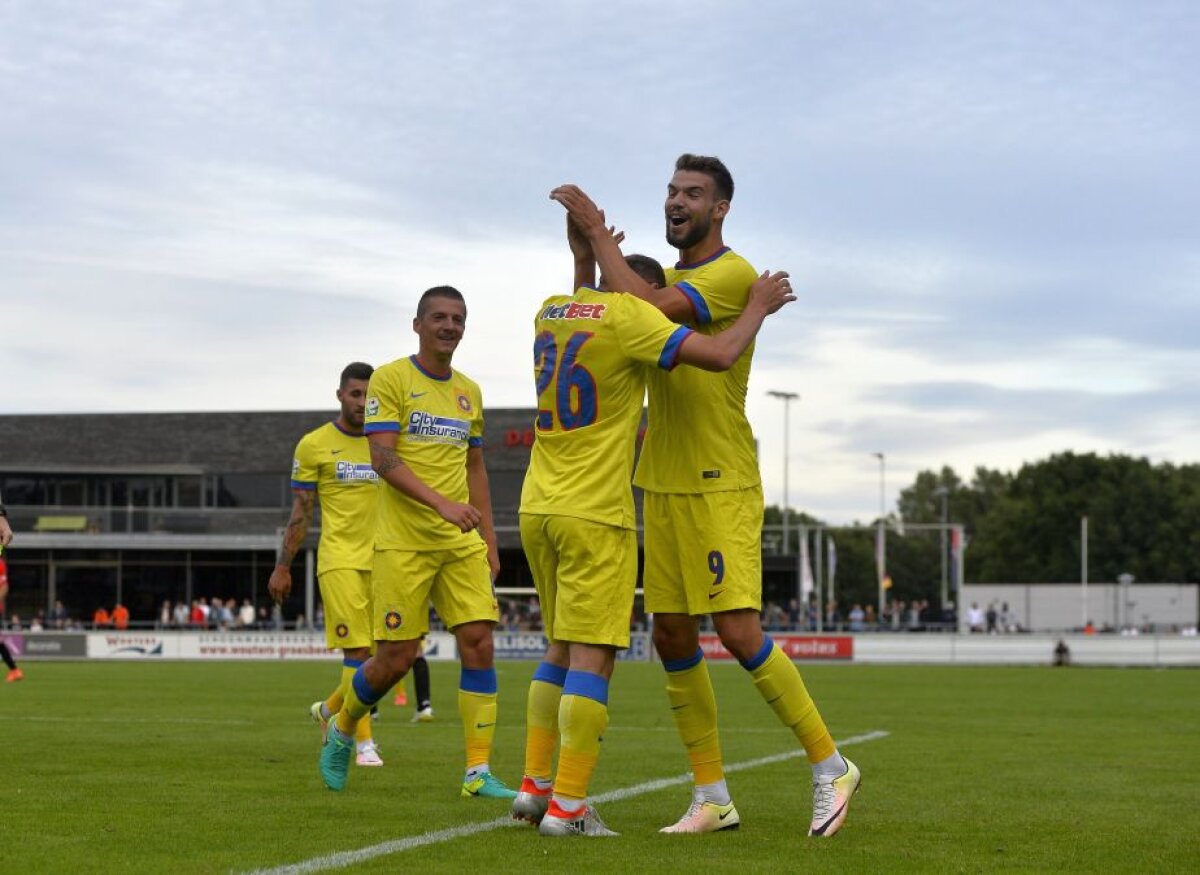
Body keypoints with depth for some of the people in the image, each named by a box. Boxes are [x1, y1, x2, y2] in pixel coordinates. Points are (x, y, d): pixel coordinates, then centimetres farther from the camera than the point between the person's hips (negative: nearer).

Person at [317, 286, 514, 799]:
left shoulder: (469, 391, 14)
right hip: (403, 541, -5)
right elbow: (383, 458, -14)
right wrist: (440, 502, -26)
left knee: (479, 643, -7)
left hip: (462, 543, 5)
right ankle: (340, 732, 25)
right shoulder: (390, 380, -4)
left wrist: (489, 540, 14)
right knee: (397, 657, -3)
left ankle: (478, 772, -4)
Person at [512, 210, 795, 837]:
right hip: (596, 513, -8)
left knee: (562, 648, 17)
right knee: (592, 656, -5)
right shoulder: (627, 315, -9)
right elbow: (718, 355, -15)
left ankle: (534, 787, 17)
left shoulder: (550, 311, 13)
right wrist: (759, 307, 1)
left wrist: (583, 260, 32)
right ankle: (567, 806, -6)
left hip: (538, 506, 8)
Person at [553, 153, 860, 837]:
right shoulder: (667, 281, 17)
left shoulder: (733, 274, -11)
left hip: (721, 487, -8)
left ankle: (830, 766, 1)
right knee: (673, 637, 5)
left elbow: (649, 309, -24)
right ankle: (713, 798, 13)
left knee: (739, 631, -15)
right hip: (663, 486, 8)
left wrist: (597, 232, -17)